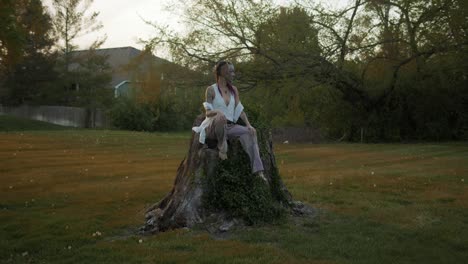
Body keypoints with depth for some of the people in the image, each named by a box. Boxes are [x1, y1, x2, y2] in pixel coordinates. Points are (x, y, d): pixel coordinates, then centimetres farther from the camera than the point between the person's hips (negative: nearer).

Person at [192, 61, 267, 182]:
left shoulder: (234, 90, 13)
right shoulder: (211, 90, -3)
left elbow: (240, 110, 7)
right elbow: (208, 113, -9)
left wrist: (249, 125, -8)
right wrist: (218, 111, -32)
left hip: (229, 127, 5)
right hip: (213, 127, -5)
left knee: (249, 133, -24)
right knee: (220, 117, -40)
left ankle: (258, 170, -33)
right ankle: (222, 146, -18)